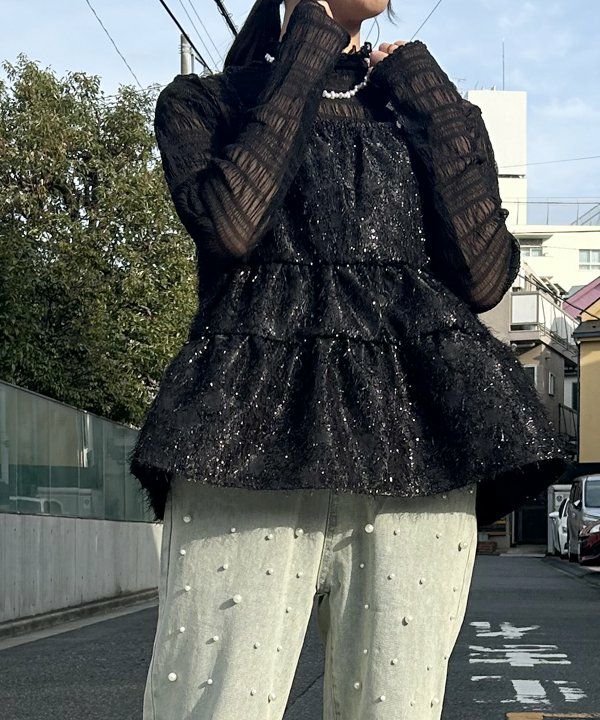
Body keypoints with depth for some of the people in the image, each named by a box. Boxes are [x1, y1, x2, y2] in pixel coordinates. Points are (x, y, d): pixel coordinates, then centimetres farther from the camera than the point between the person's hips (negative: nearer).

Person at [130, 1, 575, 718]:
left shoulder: (419, 101, 23)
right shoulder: (204, 100, 16)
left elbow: (486, 276, 7)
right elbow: (230, 224, -7)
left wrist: (428, 96, 10)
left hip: (413, 436, 3)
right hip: (251, 435, -2)